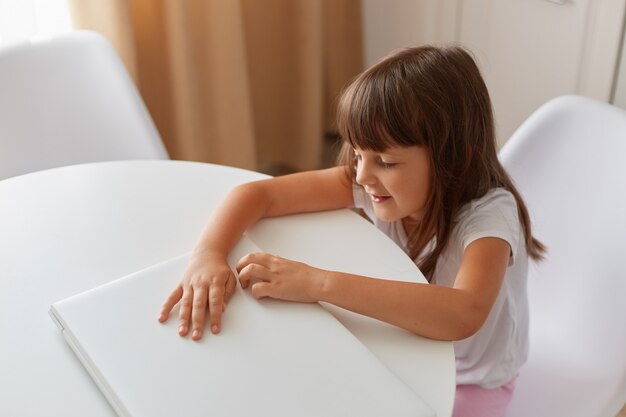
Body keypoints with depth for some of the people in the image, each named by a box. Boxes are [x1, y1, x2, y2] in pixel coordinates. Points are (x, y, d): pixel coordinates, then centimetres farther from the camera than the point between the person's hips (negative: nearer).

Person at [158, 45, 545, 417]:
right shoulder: (377, 185, -18)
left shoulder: (489, 215, -32)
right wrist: (209, 255, -38)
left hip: (471, 383, -4)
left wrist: (320, 283, -52)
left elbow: (464, 316, -52)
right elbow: (257, 193, -18)